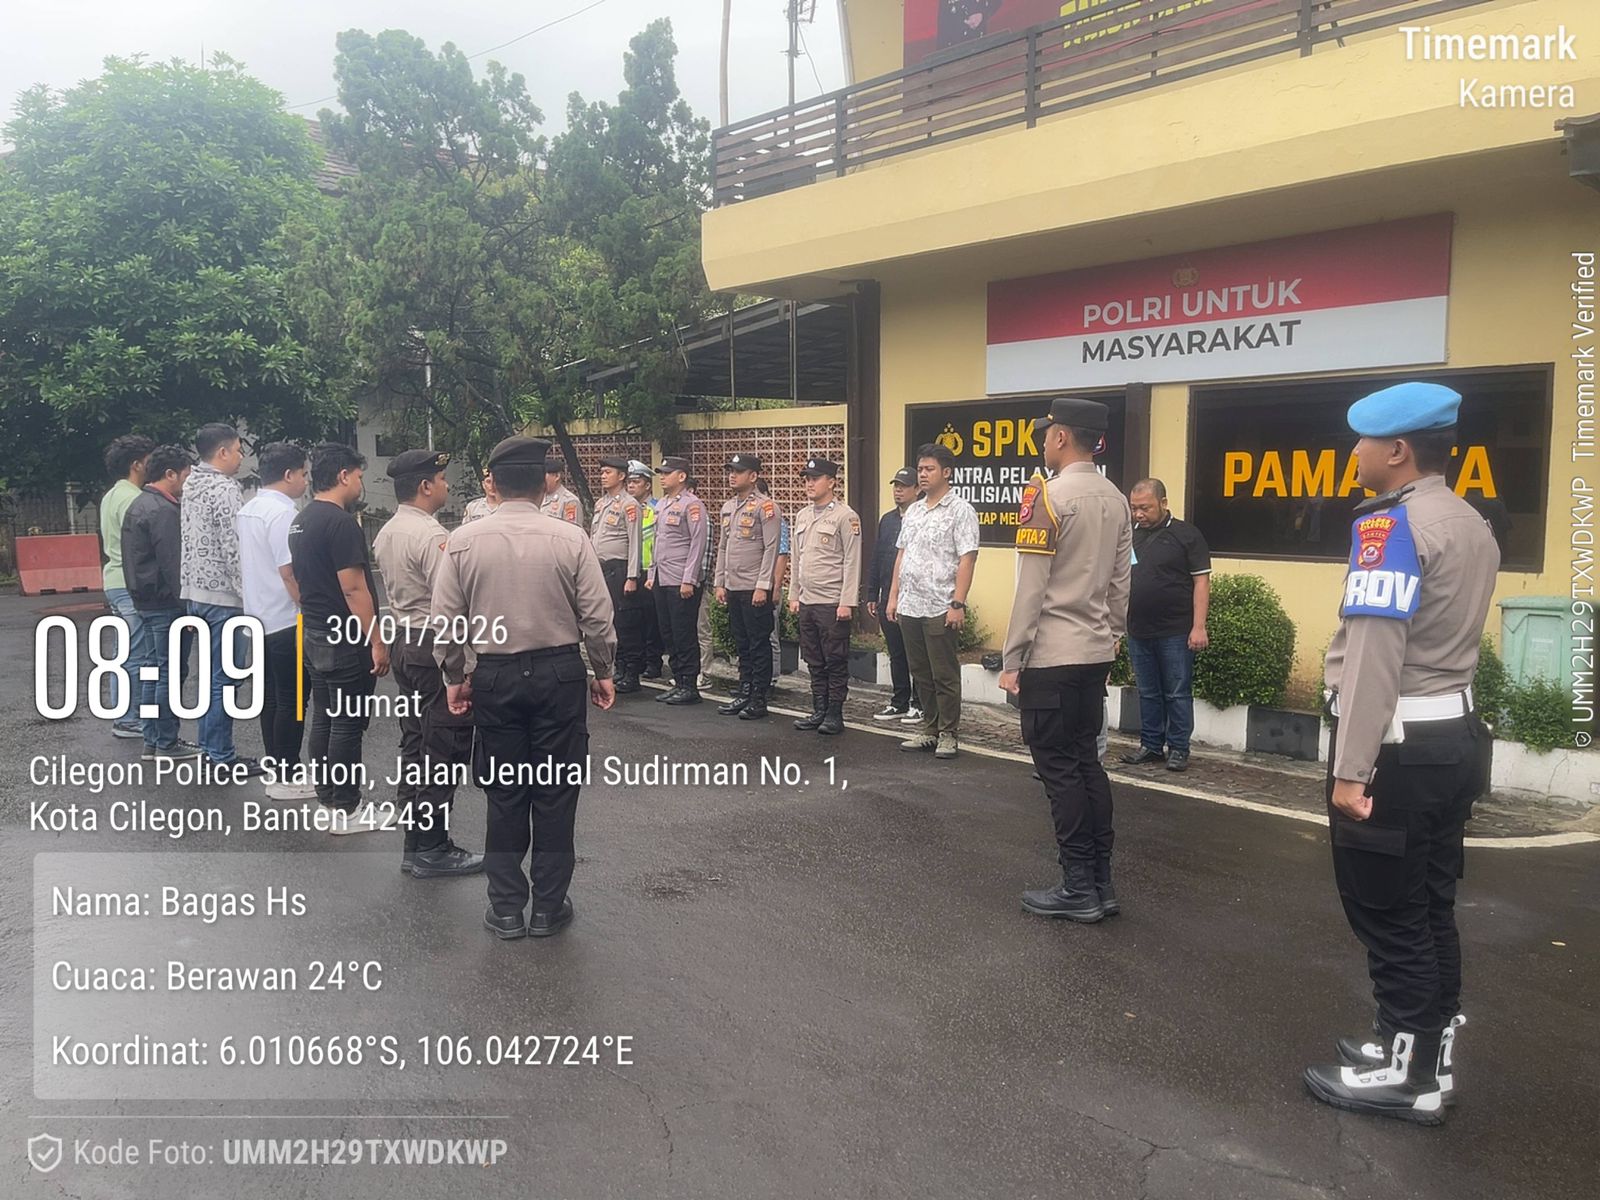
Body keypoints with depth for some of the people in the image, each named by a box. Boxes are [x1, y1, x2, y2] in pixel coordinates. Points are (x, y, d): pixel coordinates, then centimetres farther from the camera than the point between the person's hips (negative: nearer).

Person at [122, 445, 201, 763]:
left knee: (155, 668, 14)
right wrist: (187, 605, -19)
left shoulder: (137, 505, 16)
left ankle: (151, 741, 20)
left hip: (144, 601, 11)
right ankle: (167, 743, 1)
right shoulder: (163, 511, -17)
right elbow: (173, 563, -21)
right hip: (165, 602, -11)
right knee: (170, 671, -4)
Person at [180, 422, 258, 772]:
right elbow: (233, 549, -20)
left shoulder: (191, 485, 12)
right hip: (223, 595, -9)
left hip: (196, 592, 9)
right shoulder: (224, 489, -16)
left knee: (211, 674, 17)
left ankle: (209, 746, 24)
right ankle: (221, 756, 3)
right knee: (225, 678, -3)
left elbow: (194, 541, 16)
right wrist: (250, 595, -16)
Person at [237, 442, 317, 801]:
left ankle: (273, 768, 23)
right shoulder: (282, 513, -18)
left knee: (270, 696, 15)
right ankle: (285, 779, 2)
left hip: (259, 616, 10)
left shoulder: (246, 511, 12)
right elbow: (289, 571, -22)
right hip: (286, 619, -10)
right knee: (290, 700, -3)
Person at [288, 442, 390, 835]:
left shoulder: (300, 521, 12)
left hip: (314, 634, 10)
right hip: (346, 639, -10)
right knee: (348, 724, -3)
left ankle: (326, 798, 24)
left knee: (323, 719, 15)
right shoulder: (341, 523, -18)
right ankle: (347, 810, 4)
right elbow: (354, 588, -21)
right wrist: (377, 641, -19)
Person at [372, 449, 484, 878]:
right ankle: (432, 850, 3)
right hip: (435, 646, -10)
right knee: (443, 751, -3)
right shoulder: (431, 535, -18)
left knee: (415, 746, 15)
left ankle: (414, 843, 23)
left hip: (403, 642, 10)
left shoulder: (385, 534, 12)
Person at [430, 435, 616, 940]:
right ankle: (548, 909, 19)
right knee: (555, 794, 9)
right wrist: (603, 671, 9)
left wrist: (454, 678, 13)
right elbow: (597, 618, -6)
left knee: (504, 794, 13)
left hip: (495, 676, 1)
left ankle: (506, 910, 21)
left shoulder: (463, 541, -5)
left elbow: (445, 621, -2)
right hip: (559, 673, -1)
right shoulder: (570, 539, -9)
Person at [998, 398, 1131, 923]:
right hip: (1096, 654, 7)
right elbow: (1120, 584, 12)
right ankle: (1101, 883, 19)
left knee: (1060, 768, 1)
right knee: (1086, 760, 14)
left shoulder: (1047, 494, -13)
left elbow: (1031, 588, -15)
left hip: (1049, 657, -7)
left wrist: (1011, 660, -10)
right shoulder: (1116, 500, 8)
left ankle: (1079, 890, 7)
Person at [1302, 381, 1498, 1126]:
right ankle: (1426, 1054, 28)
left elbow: (1374, 652, -23)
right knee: (1429, 909, 17)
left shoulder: (1391, 526, -17)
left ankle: (1404, 1075, 13)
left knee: (1387, 917, 2)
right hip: (1454, 737, 9)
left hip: (1399, 748, -9)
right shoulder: (1472, 525, 13)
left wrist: (1349, 769, -23)